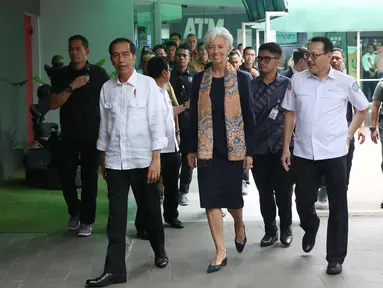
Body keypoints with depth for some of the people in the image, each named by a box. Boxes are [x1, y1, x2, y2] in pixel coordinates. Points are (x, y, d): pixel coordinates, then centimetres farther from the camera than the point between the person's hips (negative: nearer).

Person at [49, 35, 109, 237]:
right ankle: (75, 211, 27)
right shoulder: (61, 75, 3)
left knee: (89, 178, 2)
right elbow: (53, 104, -5)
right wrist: (72, 86, -17)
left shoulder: (99, 74, 0)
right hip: (69, 135, 2)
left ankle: (86, 220, 13)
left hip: (92, 134, -2)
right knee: (65, 176, 1)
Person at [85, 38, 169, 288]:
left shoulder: (147, 84, -5)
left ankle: (159, 251, 36)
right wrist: (103, 159, 12)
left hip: (142, 159, -2)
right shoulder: (107, 88, 6)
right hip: (115, 161, 3)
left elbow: (157, 121, -7)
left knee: (151, 210, 12)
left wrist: (156, 158, -12)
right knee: (116, 216, 2)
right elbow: (104, 125, 12)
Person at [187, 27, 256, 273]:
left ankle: (239, 225, 40)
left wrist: (250, 151, -6)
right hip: (207, 148, 2)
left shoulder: (241, 79, -1)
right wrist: (191, 149, 4)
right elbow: (194, 116, 7)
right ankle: (220, 251, 8)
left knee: (232, 196, 6)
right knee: (211, 199, 0)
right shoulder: (200, 79, 5)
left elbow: (249, 117, -2)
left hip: (233, 147, -2)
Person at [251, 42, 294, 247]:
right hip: (258, 147, 2)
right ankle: (270, 230, 23)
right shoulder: (250, 85, 3)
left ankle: (286, 229, 23)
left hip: (281, 146, -2)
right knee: (264, 192, 9)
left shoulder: (287, 84, -1)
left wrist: (289, 142, -3)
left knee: (283, 192, 5)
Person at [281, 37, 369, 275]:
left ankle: (336, 257, 16)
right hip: (303, 153, 2)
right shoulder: (297, 80, 0)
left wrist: (349, 134, 3)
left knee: (337, 206, 4)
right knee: (303, 201, 10)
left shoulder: (346, 82, -5)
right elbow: (290, 114, 7)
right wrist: (286, 147, 5)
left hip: (334, 153, -2)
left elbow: (363, 109, 10)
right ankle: (310, 229, 43)